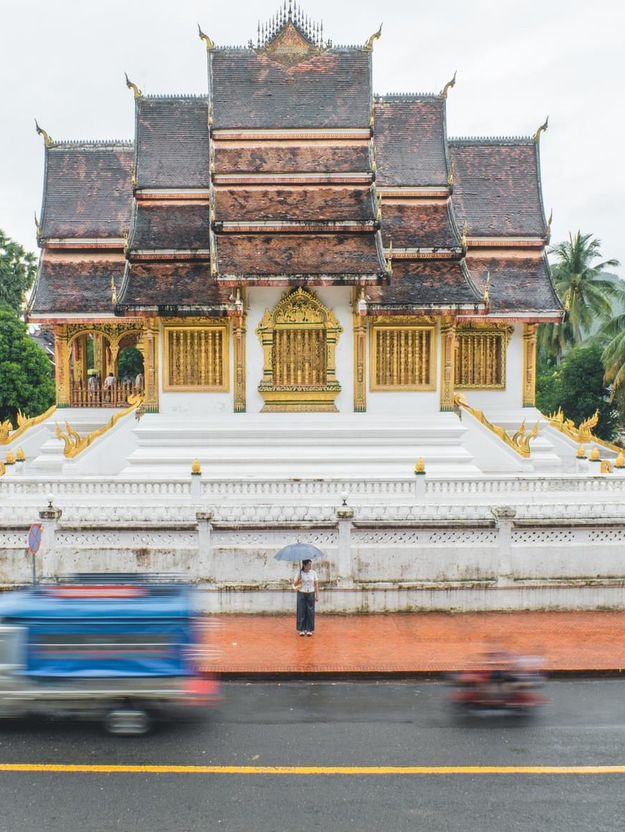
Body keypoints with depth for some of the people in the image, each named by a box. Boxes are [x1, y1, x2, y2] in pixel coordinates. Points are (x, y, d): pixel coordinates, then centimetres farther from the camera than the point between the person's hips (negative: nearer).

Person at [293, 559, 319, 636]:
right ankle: (302, 629, 8)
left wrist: (317, 595, -2)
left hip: (310, 594, 1)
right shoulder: (299, 573, -3)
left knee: (310, 612, 0)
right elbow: (294, 584, 1)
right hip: (301, 594, -1)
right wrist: (298, 581, -20)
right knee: (301, 612, 0)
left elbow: (316, 584, 2)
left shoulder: (313, 573, 0)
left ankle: (309, 630, 8)